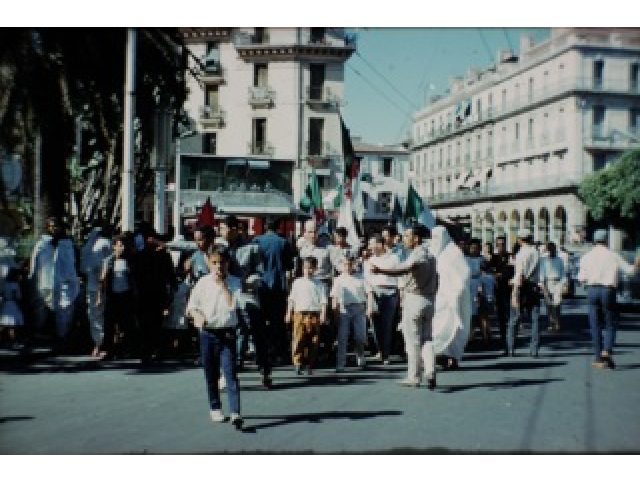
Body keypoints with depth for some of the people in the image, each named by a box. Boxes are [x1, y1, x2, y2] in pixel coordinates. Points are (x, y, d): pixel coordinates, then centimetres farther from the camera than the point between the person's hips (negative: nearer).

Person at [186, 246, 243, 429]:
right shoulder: (203, 282, 2)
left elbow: (232, 305, -15)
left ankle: (235, 412, -15)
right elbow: (191, 306, 7)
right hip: (207, 333, 2)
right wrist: (198, 316, -14)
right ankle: (215, 407, 30)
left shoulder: (234, 282, -2)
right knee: (211, 374, 13)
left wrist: (222, 284, -14)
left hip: (227, 332, -2)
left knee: (230, 372, -11)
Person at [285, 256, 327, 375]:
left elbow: (323, 300, 6)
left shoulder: (318, 284, 9)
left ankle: (310, 365, 10)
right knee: (299, 339, -10)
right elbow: (292, 299, 15)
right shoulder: (297, 282, 12)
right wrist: (289, 313, 10)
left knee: (313, 341, 1)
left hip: (314, 314, 0)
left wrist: (323, 314, -5)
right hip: (299, 313, 0)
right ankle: (298, 363, -10)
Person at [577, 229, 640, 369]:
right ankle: (607, 351, -12)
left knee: (595, 326, 8)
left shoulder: (587, 257, 4)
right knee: (610, 324, 10)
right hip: (608, 291, -1)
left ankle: (598, 358, 7)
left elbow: (581, 278, 0)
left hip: (592, 290, 1)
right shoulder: (613, 255, 2)